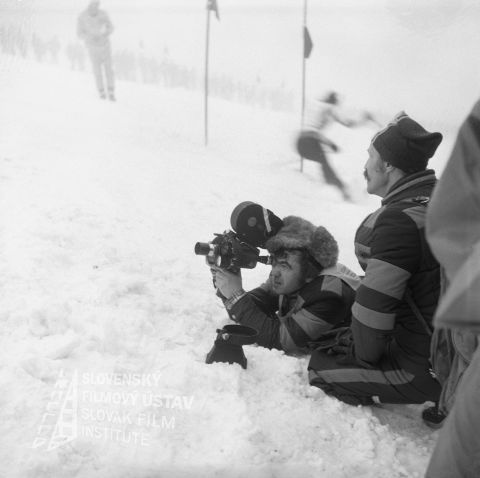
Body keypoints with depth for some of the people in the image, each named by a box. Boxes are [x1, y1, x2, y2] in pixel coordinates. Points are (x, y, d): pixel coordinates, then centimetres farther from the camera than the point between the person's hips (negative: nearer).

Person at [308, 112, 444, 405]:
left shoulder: (398, 221, -26)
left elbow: (375, 304, -24)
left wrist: (364, 356, -5)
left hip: (422, 369, -9)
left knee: (318, 372, -1)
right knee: (340, 344, 22)